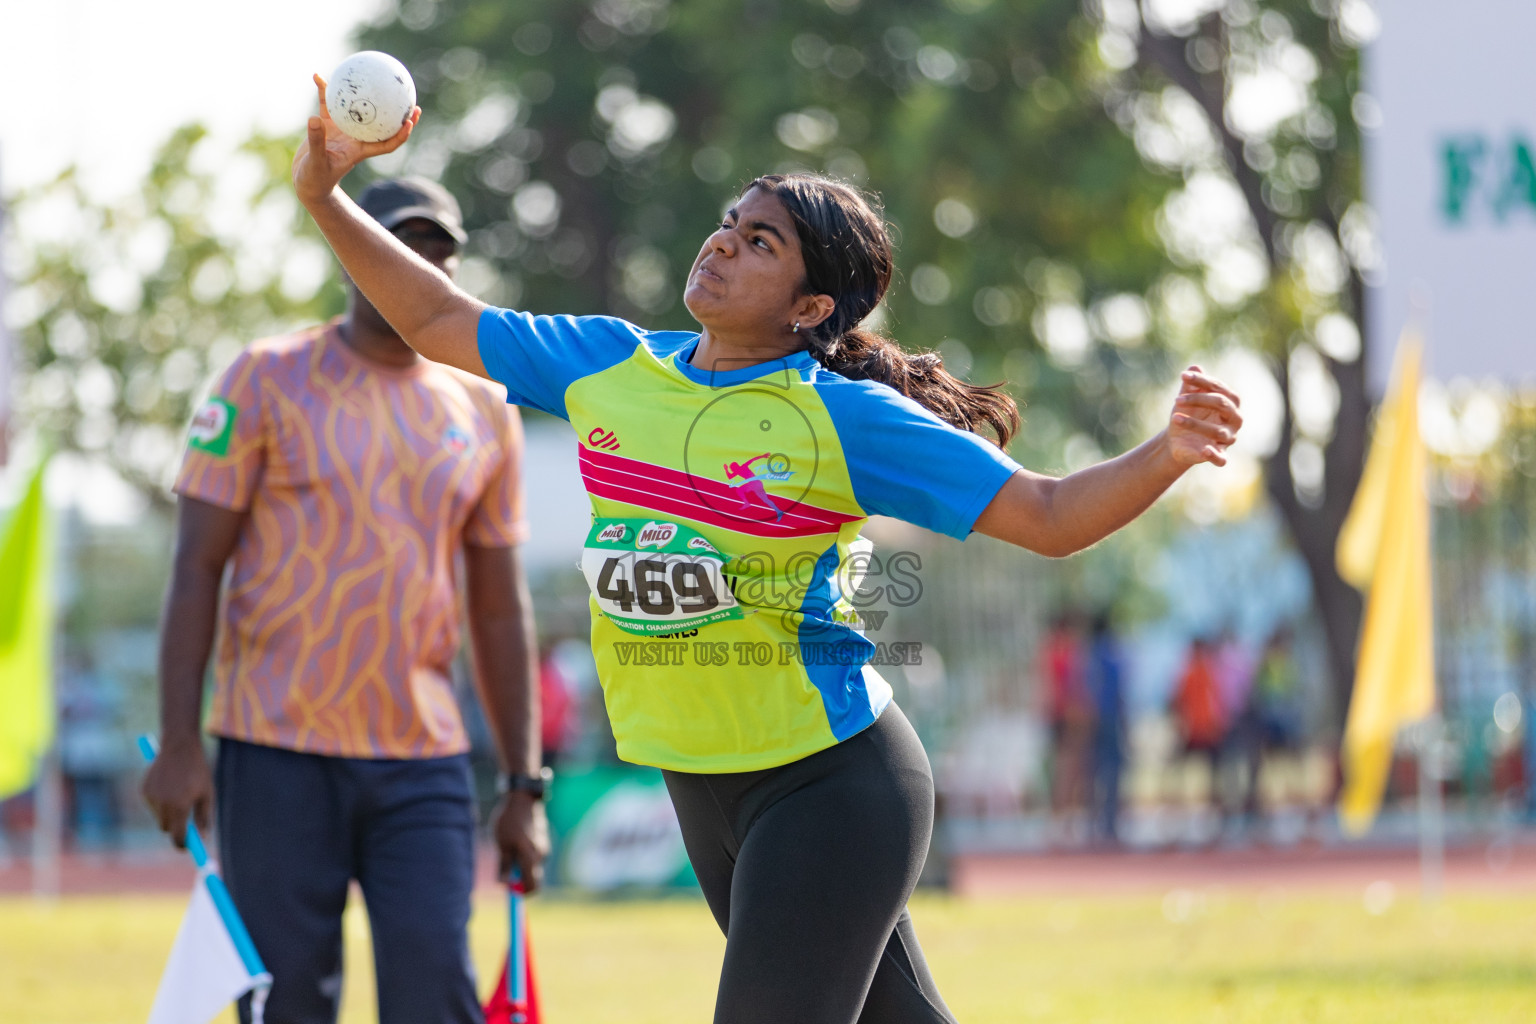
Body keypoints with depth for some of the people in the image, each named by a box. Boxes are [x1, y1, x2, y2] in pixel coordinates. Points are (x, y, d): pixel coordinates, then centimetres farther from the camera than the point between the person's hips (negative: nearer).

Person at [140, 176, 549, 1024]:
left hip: (424, 762, 3)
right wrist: (179, 745, -9)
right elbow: (196, 568, -1)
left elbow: (500, 610, 16)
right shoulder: (269, 380, 1)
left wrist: (523, 785, 11)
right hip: (277, 753, -3)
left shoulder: (483, 413, 12)